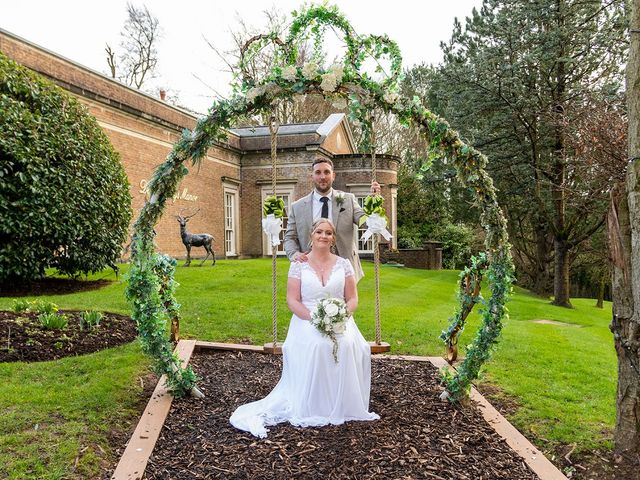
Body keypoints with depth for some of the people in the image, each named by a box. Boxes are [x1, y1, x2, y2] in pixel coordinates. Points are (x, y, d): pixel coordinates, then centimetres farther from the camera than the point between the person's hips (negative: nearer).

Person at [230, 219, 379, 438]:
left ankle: (343, 406, -14)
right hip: (307, 321, -1)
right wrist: (313, 318, -16)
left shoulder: (343, 264, 10)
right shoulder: (298, 265, 5)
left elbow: (352, 299, 8)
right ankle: (313, 407, -18)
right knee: (314, 346, -34)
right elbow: (292, 300, -1)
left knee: (347, 345, -31)